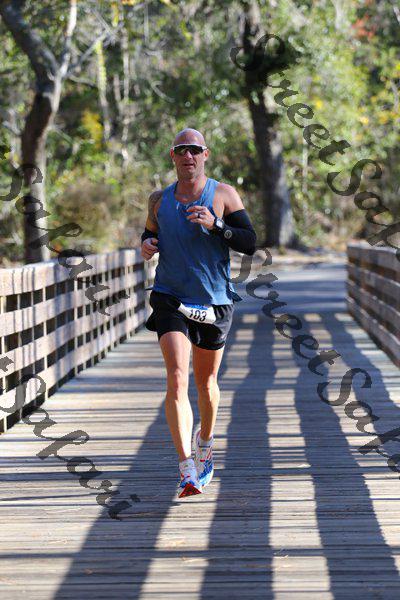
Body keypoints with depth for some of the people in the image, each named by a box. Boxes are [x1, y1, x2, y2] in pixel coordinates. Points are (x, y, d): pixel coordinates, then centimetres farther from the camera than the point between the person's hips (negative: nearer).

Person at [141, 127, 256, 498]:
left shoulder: (224, 195, -2)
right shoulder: (159, 200, 5)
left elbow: (250, 244, -6)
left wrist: (215, 224, -21)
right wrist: (147, 247, -1)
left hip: (214, 301, 0)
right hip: (170, 299, 0)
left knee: (205, 382, 15)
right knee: (176, 380, -17)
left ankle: (204, 445, 44)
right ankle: (187, 470, -26)